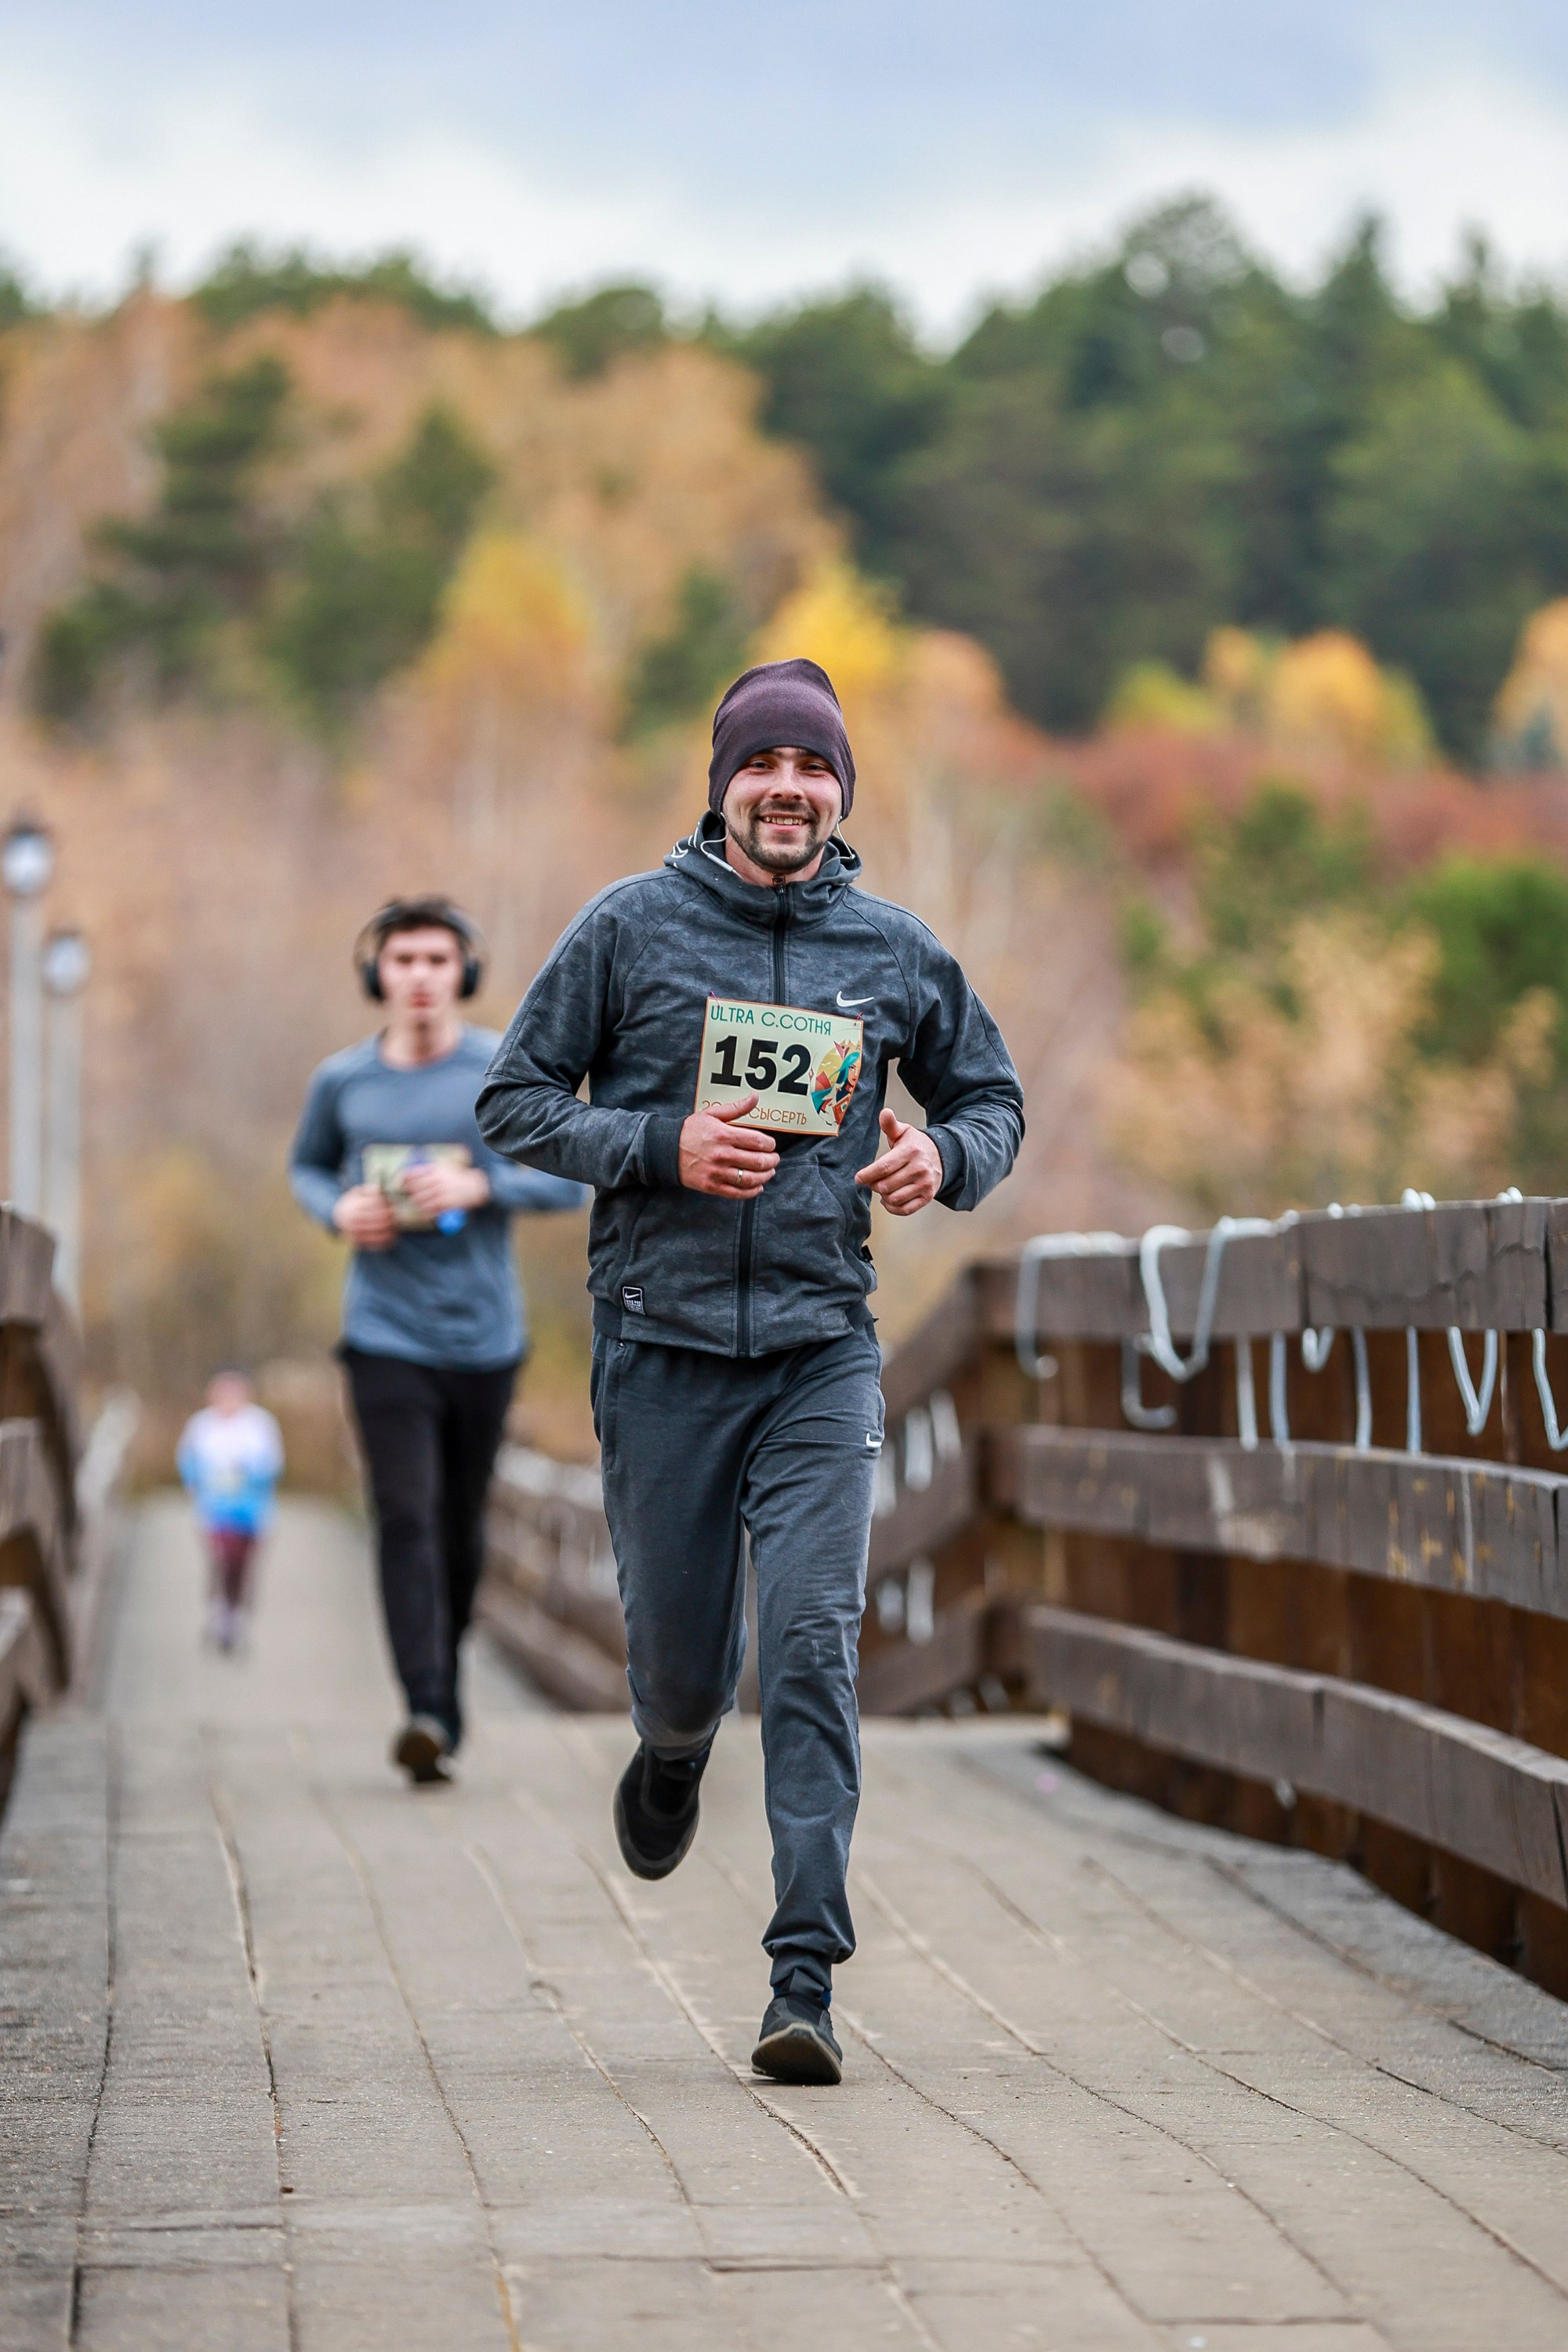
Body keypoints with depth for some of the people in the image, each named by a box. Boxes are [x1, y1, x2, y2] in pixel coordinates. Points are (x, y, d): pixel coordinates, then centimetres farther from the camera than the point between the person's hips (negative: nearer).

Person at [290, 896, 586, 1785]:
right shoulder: (342, 1081, 3)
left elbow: (573, 1179, 0)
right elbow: (308, 1166, 19)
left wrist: (480, 1187, -16)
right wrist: (338, 1208, -3)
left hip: (484, 1337, 0)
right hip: (387, 1336, 0)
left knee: (461, 1529, 10)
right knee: (406, 1520, -14)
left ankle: (448, 1682, 32)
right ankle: (428, 1713, -20)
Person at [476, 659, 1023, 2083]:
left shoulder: (896, 951, 6)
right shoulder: (632, 927, 1)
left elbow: (994, 1101, 19)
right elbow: (515, 1104, 2)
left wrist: (945, 1156, -5)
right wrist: (663, 1146, -14)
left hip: (822, 1343, 0)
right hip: (660, 1340, 0)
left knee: (814, 1646, -13)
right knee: (682, 1658, 7)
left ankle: (806, 1984, -13)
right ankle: (673, 1754, 47)